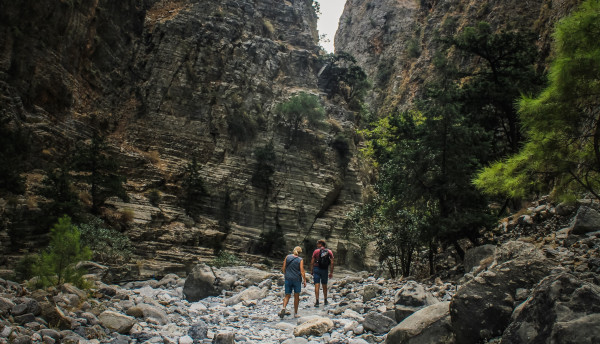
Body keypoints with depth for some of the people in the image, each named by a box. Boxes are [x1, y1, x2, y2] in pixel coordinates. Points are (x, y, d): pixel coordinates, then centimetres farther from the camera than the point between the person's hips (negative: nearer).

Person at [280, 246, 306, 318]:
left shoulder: (287, 257, 0)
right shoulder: (300, 260, -7)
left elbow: (283, 268, 3)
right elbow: (302, 271, -11)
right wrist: (304, 280, -4)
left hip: (288, 279, 2)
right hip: (297, 279, -2)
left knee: (287, 295, 10)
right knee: (296, 296, 12)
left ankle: (284, 308, -16)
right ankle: (295, 313, 18)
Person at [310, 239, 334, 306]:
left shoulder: (316, 251, -4)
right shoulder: (329, 252, 3)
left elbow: (312, 262, -3)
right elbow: (332, 263, 0)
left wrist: (311, 271, 7)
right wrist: (331, 272, 5)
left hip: (317, 269, -2)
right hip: (325, 270, 3)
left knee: (317, 285, -2)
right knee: (324, 285, 16)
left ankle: (317, 301, -9)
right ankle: (325, 300, 26)